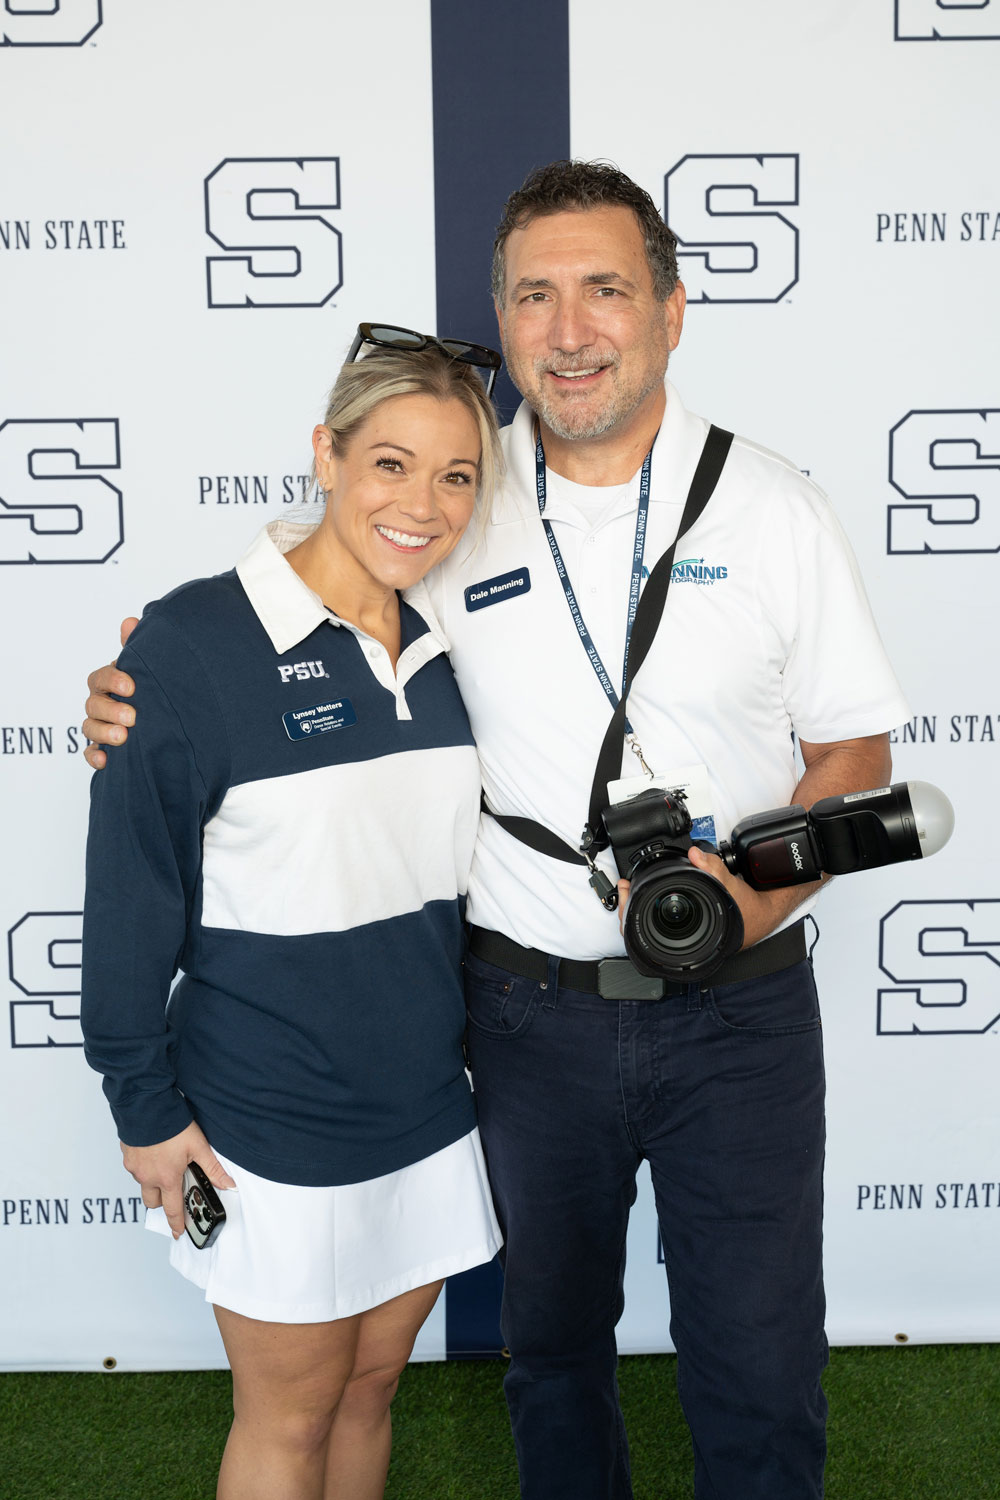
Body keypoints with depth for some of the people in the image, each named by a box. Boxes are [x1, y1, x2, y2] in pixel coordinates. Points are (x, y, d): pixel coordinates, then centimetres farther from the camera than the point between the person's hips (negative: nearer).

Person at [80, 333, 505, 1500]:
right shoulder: (196, 640, -17)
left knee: (371, 1386, 22)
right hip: (272, 1121, -5)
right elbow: (131, 888, -12)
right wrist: (146, 1107, -8)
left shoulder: (444, 647, 1)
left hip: (428, 1106, 5)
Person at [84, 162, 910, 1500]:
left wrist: (760, 891, -17)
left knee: (761, 1371, 10)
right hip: (530, 1008, 1)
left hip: (741, 1008, -1)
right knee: (554, 1339, 22)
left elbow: (855, 749, 2)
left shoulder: (769, 504, -4)